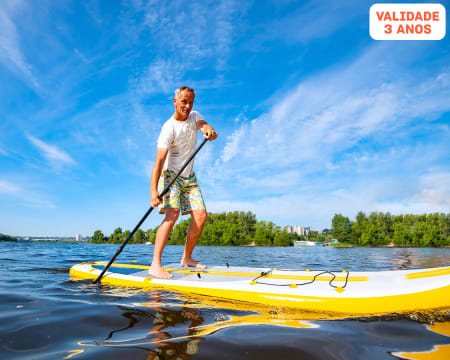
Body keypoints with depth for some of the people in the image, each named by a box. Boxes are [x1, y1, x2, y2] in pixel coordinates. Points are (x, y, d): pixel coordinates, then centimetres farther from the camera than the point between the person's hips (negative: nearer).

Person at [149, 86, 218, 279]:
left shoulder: (194, 116, 3)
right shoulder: (169, 128, -18)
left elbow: (206, 128, -16)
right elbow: (159, 161, -27)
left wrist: (210, 132, -42)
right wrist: (154, 190, -37)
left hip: (189, 176, 6)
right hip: (170, 174, -6)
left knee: (201, 216, -2)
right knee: (172, 214, -24)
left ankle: (187, 258, 13)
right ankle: (155, 265, -23)